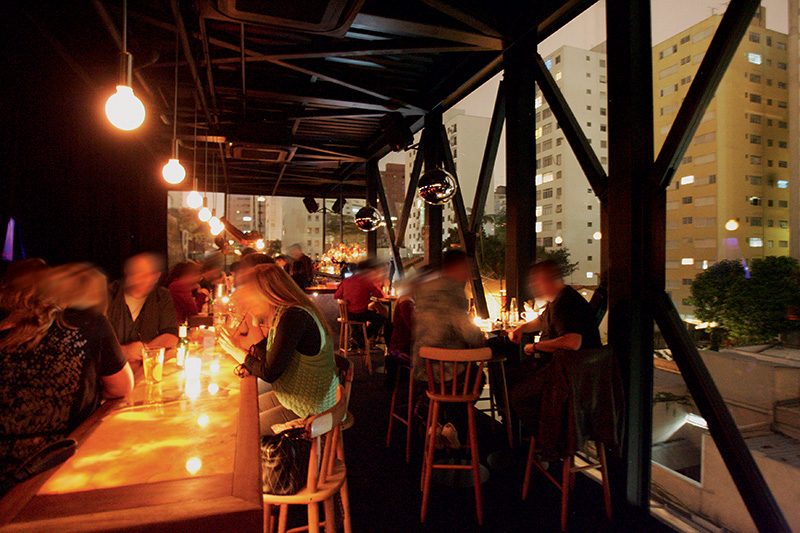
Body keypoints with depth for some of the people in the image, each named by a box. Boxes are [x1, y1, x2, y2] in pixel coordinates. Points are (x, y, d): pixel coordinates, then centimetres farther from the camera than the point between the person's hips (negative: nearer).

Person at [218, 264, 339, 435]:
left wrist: (239, 352, -8)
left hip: (311, 411, -9)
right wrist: (255, 324, 0)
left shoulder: (294, 317, -27)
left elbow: (270, 373, -23)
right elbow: (269, 357, 6)